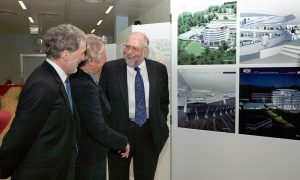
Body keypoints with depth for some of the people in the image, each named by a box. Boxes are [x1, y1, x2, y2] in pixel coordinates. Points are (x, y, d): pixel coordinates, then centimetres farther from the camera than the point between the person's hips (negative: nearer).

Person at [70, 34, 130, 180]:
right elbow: (99, 130, -28)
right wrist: (123, 143, -13)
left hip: (77, 151, 9)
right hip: (90, 157, -8)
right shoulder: (87, 87, -28)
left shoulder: (74, 78, 0)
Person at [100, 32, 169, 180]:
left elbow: (164, 101, 10)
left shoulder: (159, 69, 0)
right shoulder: (110, 68, -5)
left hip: (150, 133, 2)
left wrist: (161, 125, 6)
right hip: (119, 131, -1)